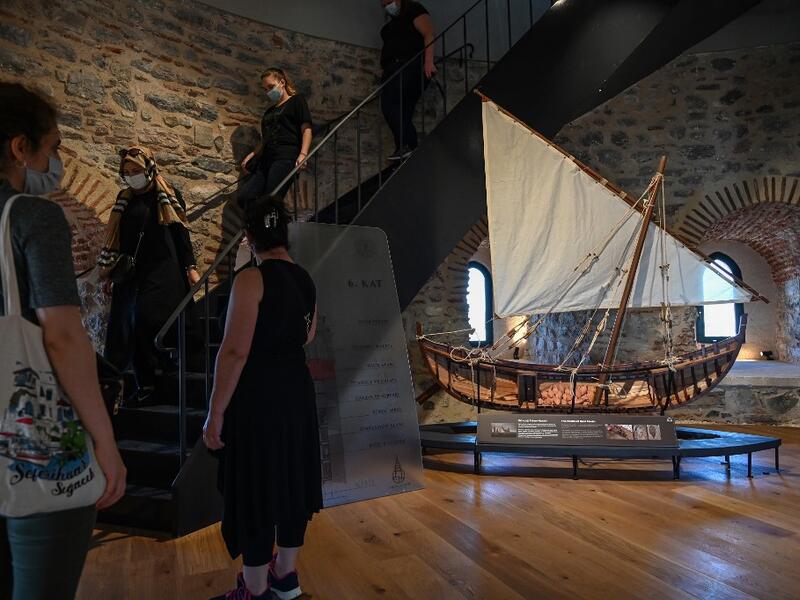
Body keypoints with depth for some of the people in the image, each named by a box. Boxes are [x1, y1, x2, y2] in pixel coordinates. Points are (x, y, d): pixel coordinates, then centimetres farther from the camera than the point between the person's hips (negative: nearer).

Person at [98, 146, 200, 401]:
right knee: (127, 325, 0)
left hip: (163, 271, -4)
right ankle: (144, 383, 7)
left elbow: (181, 232, 1)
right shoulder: (124, 199, 14)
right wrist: (108, 274, 15)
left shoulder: (168, 195, 3)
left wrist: (191, 267, -6)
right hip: (131, 272, 5)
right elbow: (116, 238, 16)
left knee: (150, 320, -15)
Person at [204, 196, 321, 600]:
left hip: (257, 395, -7)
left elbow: (235, 351, -21)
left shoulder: (251, 279, -15)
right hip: (297, 391, 7)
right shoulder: (304, 279, 7)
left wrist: (216, 413, -17)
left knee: (254, 487, 6)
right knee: (291, 479, 17)